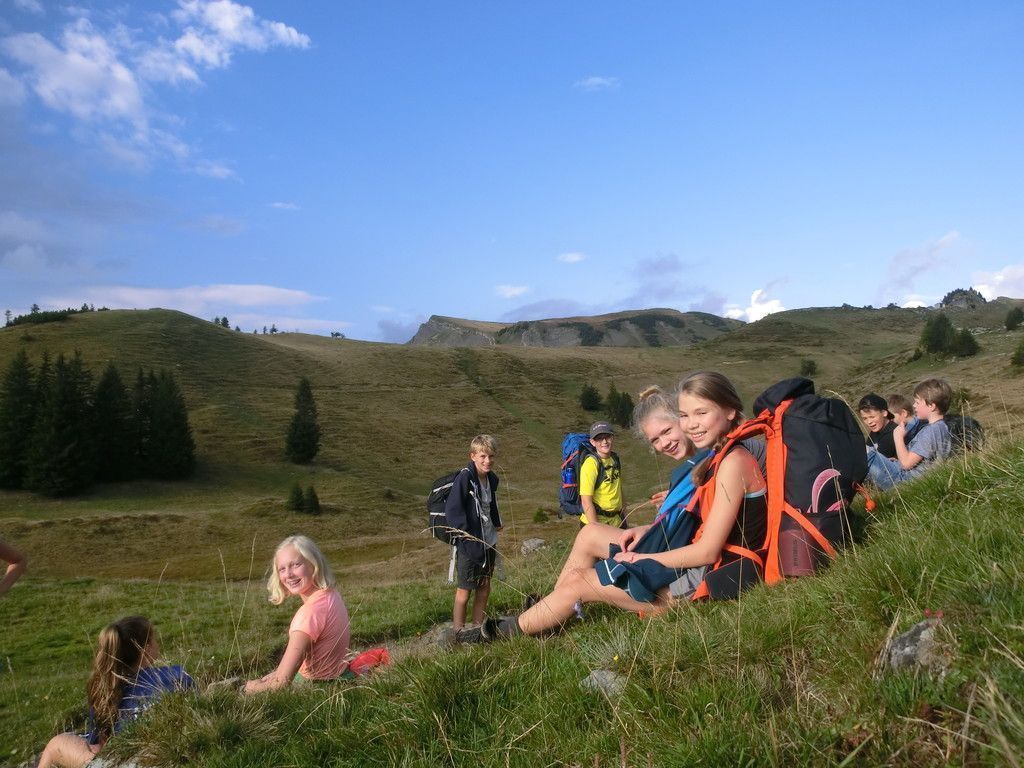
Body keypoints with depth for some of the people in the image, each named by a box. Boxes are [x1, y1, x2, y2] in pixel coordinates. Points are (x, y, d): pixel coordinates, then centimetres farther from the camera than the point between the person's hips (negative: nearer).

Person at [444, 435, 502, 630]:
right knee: (464, 591, 3)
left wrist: (497, 523, 14)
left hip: (488, 542, 7)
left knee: (484, 589, 16)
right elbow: (452, 509, -21)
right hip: (469, 545, -7)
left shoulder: (491, 479, 5)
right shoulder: (465, 478, -18)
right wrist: (464, 531, -24)